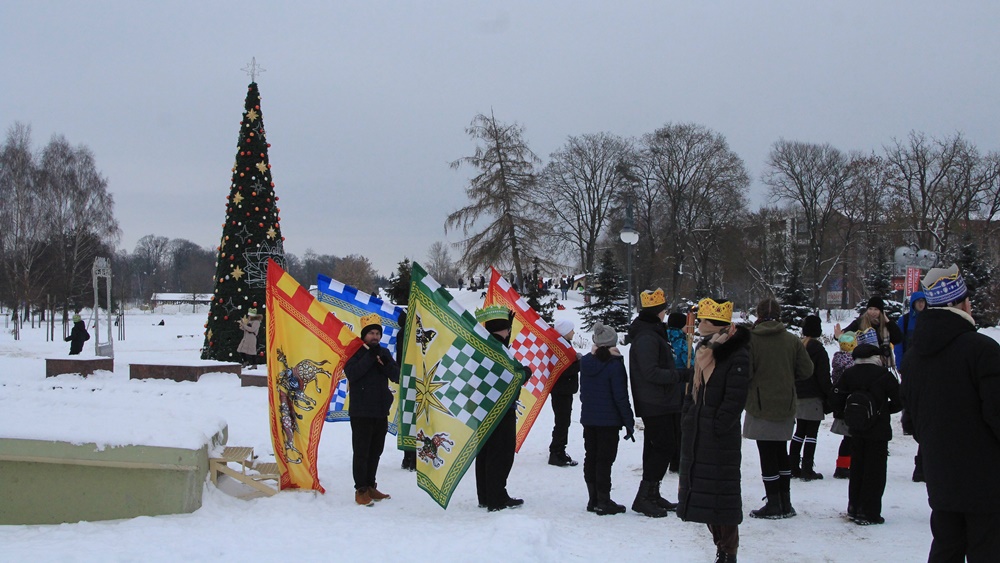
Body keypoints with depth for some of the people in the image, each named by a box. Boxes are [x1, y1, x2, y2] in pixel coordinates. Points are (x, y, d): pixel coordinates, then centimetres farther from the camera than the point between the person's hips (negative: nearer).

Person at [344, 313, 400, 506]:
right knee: (361, 452, -4)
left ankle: (371, 486, 24)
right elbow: (351, 373, -21)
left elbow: (397, 376, 3)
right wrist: (370, 357, -21)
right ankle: (361, 490, 2)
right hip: (361, 412, -5)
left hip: (381, 411, 5)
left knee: (375, 451, 13)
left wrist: (385, 362, -14)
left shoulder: (384, 353, 11)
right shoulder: (356, 352, -4)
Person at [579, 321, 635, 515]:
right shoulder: (614, 364, -14)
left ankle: (593, 499, 16)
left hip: (588, 418, 6)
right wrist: (629, 421, -10)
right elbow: (620, 395, -14)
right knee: (605, 459, -2)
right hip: (609, 420, -6)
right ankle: (603, 502, 0)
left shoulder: (585, 361, 4)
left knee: (591, 457, 11)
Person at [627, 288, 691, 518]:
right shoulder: (646, 338, -18)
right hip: (655, 404, -11)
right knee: (664, 447, -10)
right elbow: (651, 372, -23)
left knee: (658, 448, 14)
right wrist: (681, 375, -20)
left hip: (662, 403, 11)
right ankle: (644, 497, -6)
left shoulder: (653, 333, 17)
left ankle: (651, 495, 21)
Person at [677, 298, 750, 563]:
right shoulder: (705, 350, 14)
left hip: (720, 437, -9)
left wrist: (718, 427, -16)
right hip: (697, 435, 9)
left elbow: (734, 400, -17)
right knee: (702, 492, 13)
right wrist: (687, 416, 11)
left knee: (721, 494, -4)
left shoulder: (737, 356, -13)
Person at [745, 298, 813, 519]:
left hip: (760, 405, -4)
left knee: (767, 455, 2)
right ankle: (785, 503, 20)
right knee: (781, 452, 16)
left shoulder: (750, 339, -11)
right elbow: (806, 370, 1)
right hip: (786, 404, 4)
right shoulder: (792, 340, 0)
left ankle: (774, 505, 6)